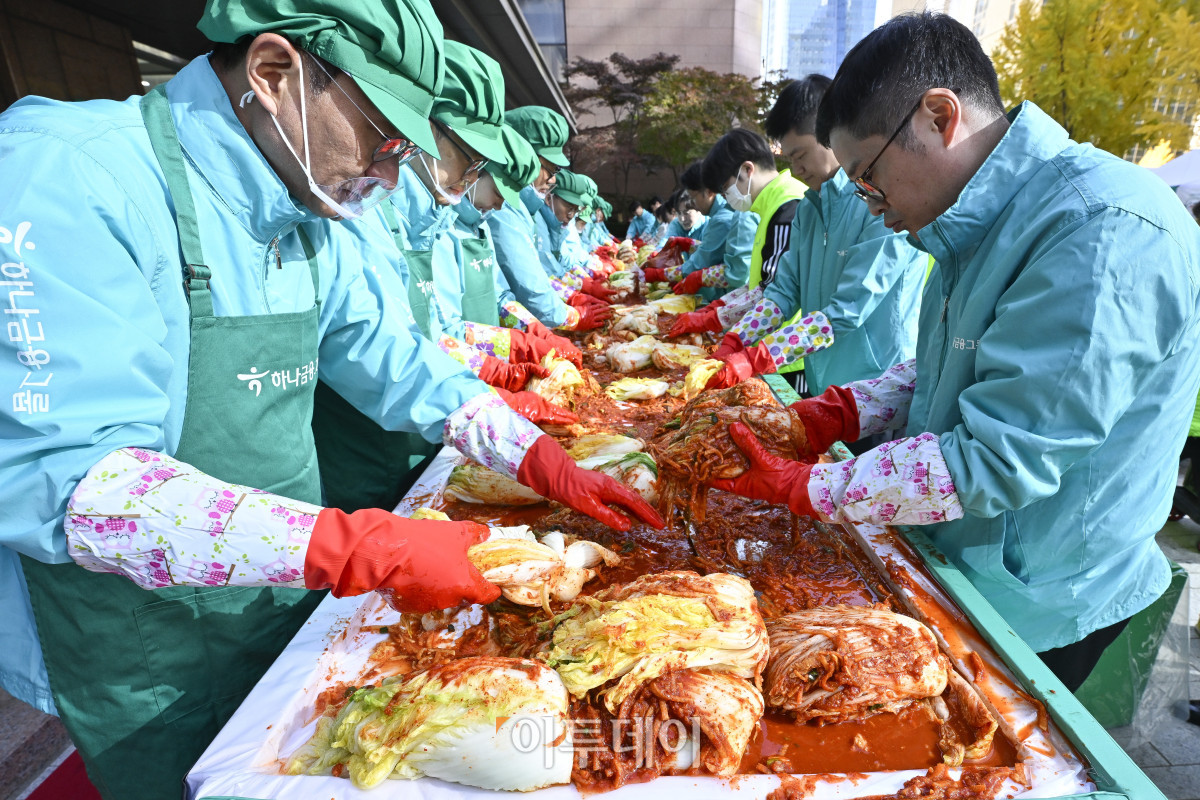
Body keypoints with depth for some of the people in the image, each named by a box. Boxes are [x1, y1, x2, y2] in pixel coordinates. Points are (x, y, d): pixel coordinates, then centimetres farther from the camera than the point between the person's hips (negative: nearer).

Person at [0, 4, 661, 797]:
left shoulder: (309, 224, 0)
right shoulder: (71, 174, -24)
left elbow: (395, 359, 4)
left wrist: (543, 461, -5)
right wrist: (356, 550, -37)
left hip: (292, 606, 7)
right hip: (149, 674, -6)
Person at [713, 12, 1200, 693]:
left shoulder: (1105, 232, -29)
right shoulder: (987, 221, 2)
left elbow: (996, 463, -31)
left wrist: (803, 488, -24)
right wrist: (835, 415, -5)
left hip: (1034, 614, -8)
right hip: (952, 566, 8)